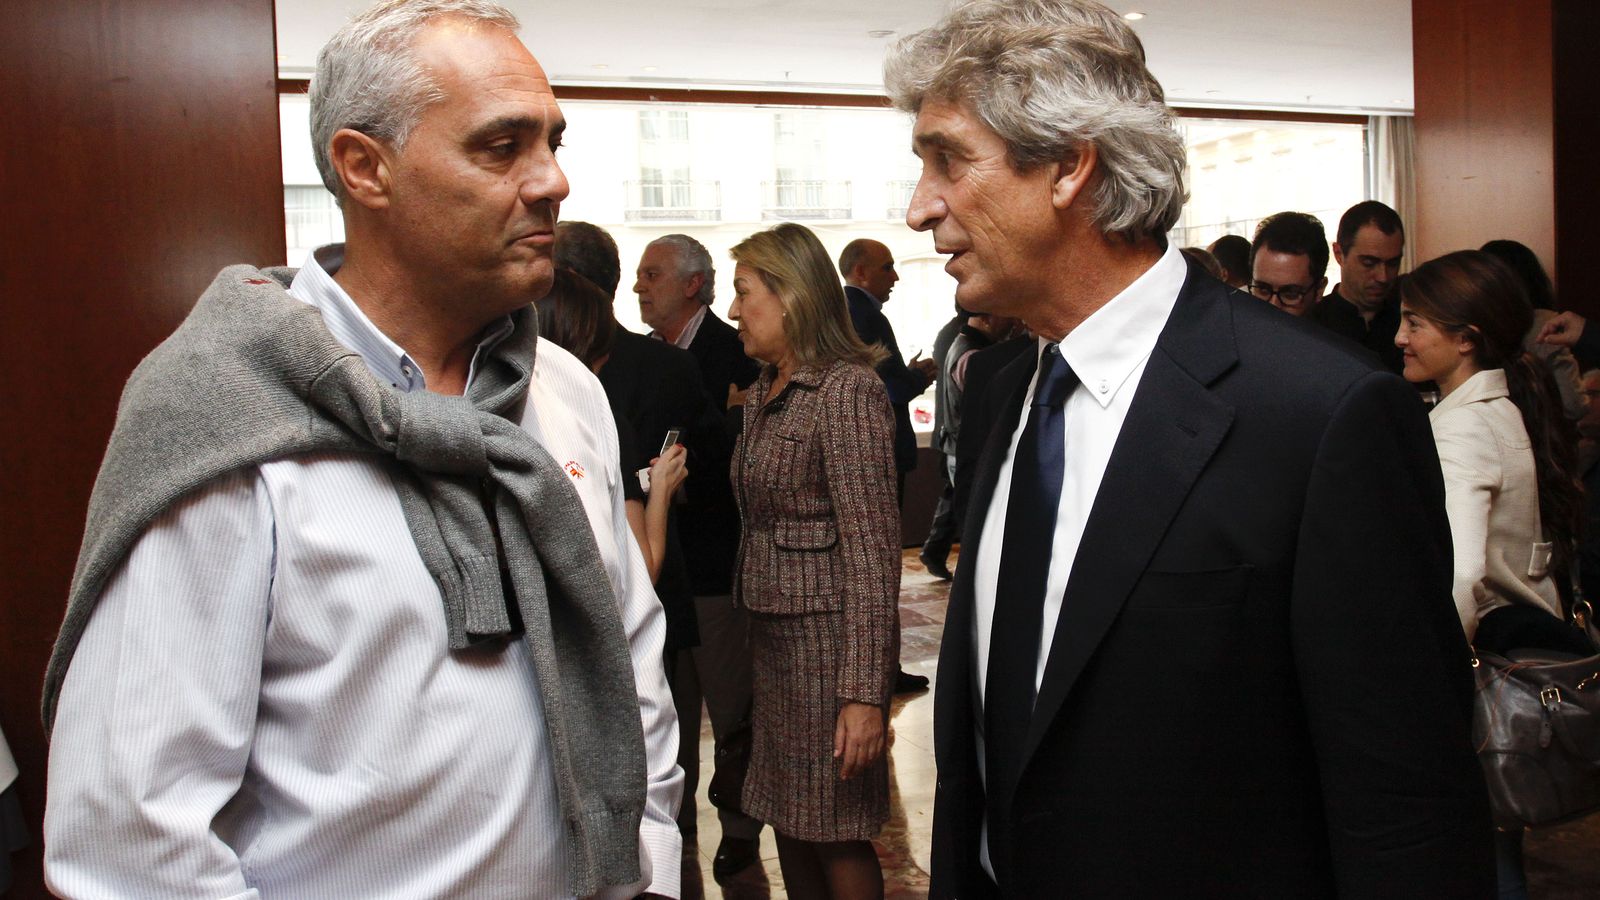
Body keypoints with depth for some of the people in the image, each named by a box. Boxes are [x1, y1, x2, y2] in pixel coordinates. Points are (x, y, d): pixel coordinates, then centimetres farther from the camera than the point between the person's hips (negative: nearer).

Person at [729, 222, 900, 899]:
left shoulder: (846, 391, -15)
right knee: (788, 821, 15)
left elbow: (873, 549, -20)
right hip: (772, 633, 8)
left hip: (828, 636, -8)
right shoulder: (764, 392, 12)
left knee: (835, 837, 3)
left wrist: (865, 691, -24)